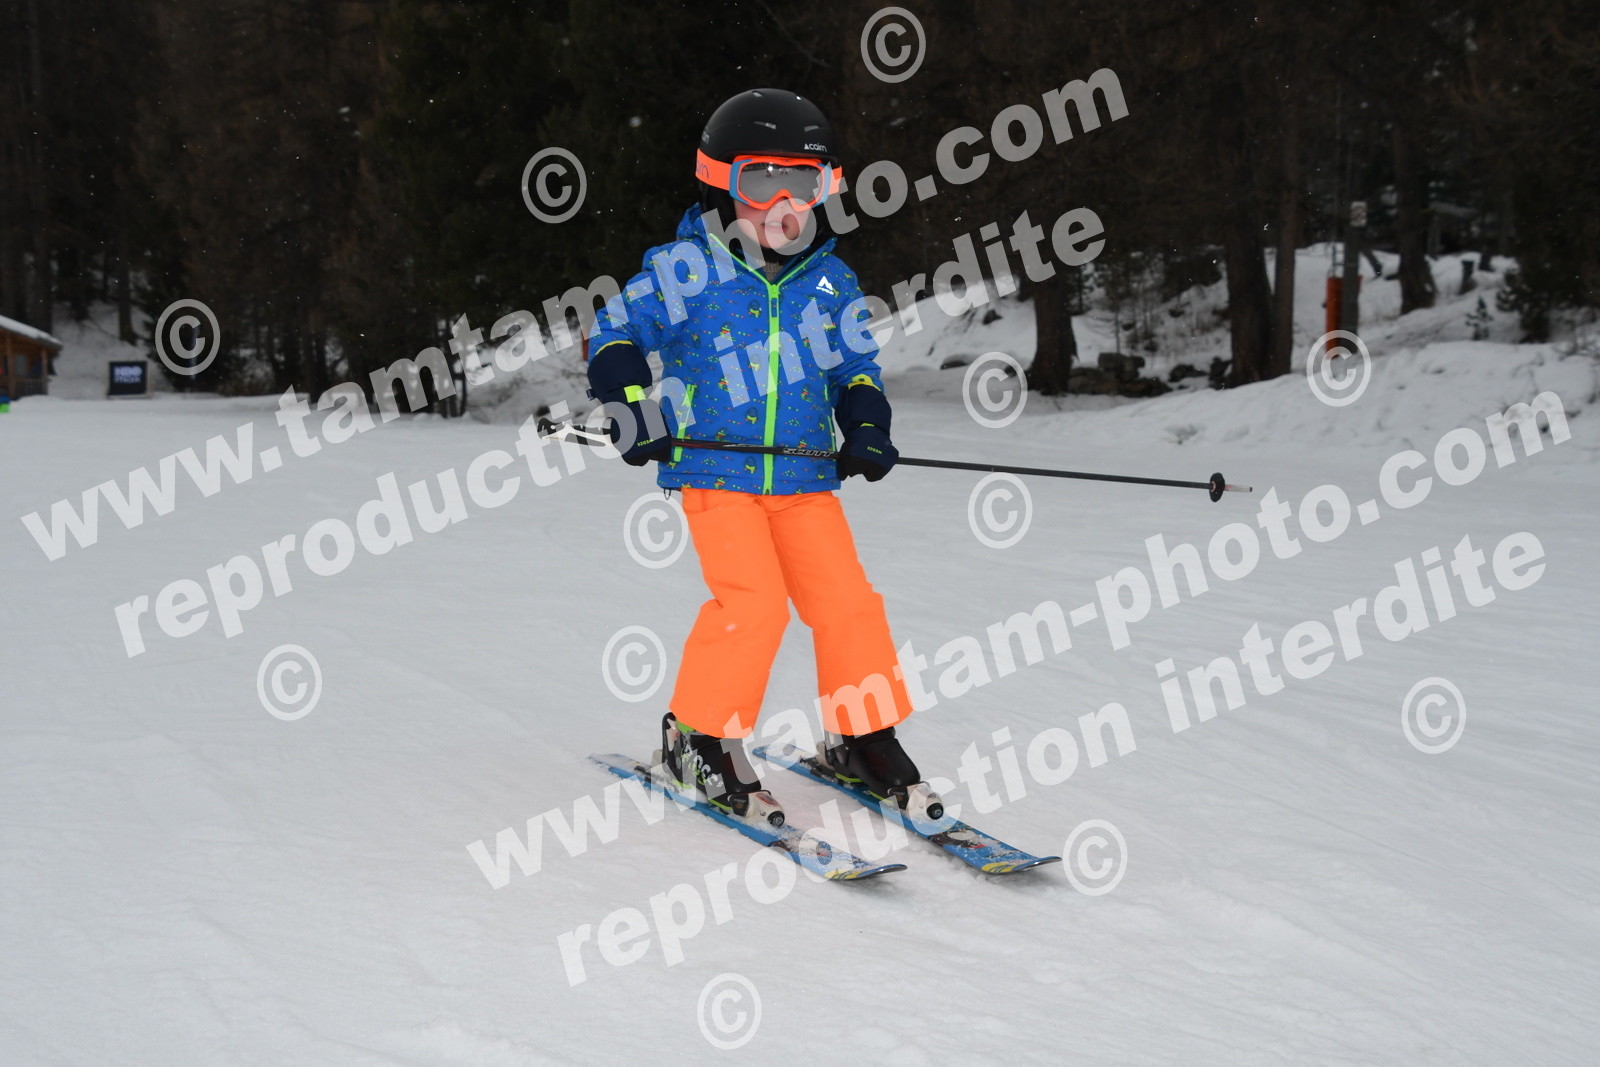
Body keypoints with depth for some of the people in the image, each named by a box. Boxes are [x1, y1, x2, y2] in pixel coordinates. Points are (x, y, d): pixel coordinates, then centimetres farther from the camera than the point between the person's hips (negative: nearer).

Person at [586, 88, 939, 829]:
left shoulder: (830, 282, 9)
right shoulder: (686, 270, -3)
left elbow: (856, 364, 18)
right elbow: (617, 332, 2)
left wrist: (866, 428, 0)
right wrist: (631, 405, -12)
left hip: (805, 477, 4)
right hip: (716, 472, -4)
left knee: (847, 601, -2)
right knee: (752, 603, -17)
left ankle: (862, 738, 16)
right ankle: (697, 740, 0)